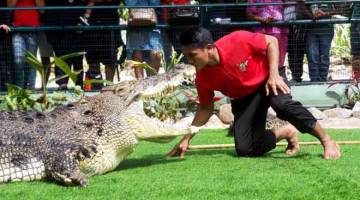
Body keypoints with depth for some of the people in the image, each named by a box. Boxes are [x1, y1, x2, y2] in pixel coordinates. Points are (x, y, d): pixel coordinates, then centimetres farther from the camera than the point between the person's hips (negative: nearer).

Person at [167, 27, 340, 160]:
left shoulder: (237, 41, -30)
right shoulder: (202, 78, -17)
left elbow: (271, 42, -15)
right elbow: (206, 108, -1)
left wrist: (274, 74, -25)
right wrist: (187, 138, -10)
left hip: (267, 79, -4)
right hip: (244, 98, 4)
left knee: (282, 104, -38)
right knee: (244, 150, -14)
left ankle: (327, 141, -22)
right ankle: (286, 132, 8)